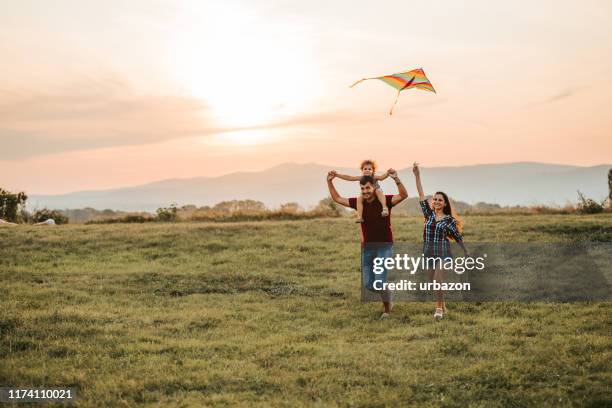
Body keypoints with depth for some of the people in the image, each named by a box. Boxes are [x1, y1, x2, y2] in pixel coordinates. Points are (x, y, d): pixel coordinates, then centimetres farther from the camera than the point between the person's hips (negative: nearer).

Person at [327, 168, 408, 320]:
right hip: (367, 248, 5)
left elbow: (404, 195, -26)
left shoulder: (385, 200, -10)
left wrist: (396, 178, -41)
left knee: (380, 281, -13)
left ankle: (387, 308, 14)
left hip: (384, 247, -5)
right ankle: (387, 297, 35)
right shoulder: (359, 202, 3)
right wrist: (329, 181, -1)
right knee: (368, 284, 4)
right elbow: (337, 198, 11)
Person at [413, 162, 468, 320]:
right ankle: (443, 307, 25)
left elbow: (458, 236, 8)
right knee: (433, 282, 10)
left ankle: (439, 308, -5)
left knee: (438, 281, -17)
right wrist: (417, 176, -7)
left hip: (443, 253, -4)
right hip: (429, 253, 4)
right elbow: (421, 196, 0)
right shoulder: (429, 214, 6)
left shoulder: (449, 219, -2)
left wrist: (466, 252, 15)